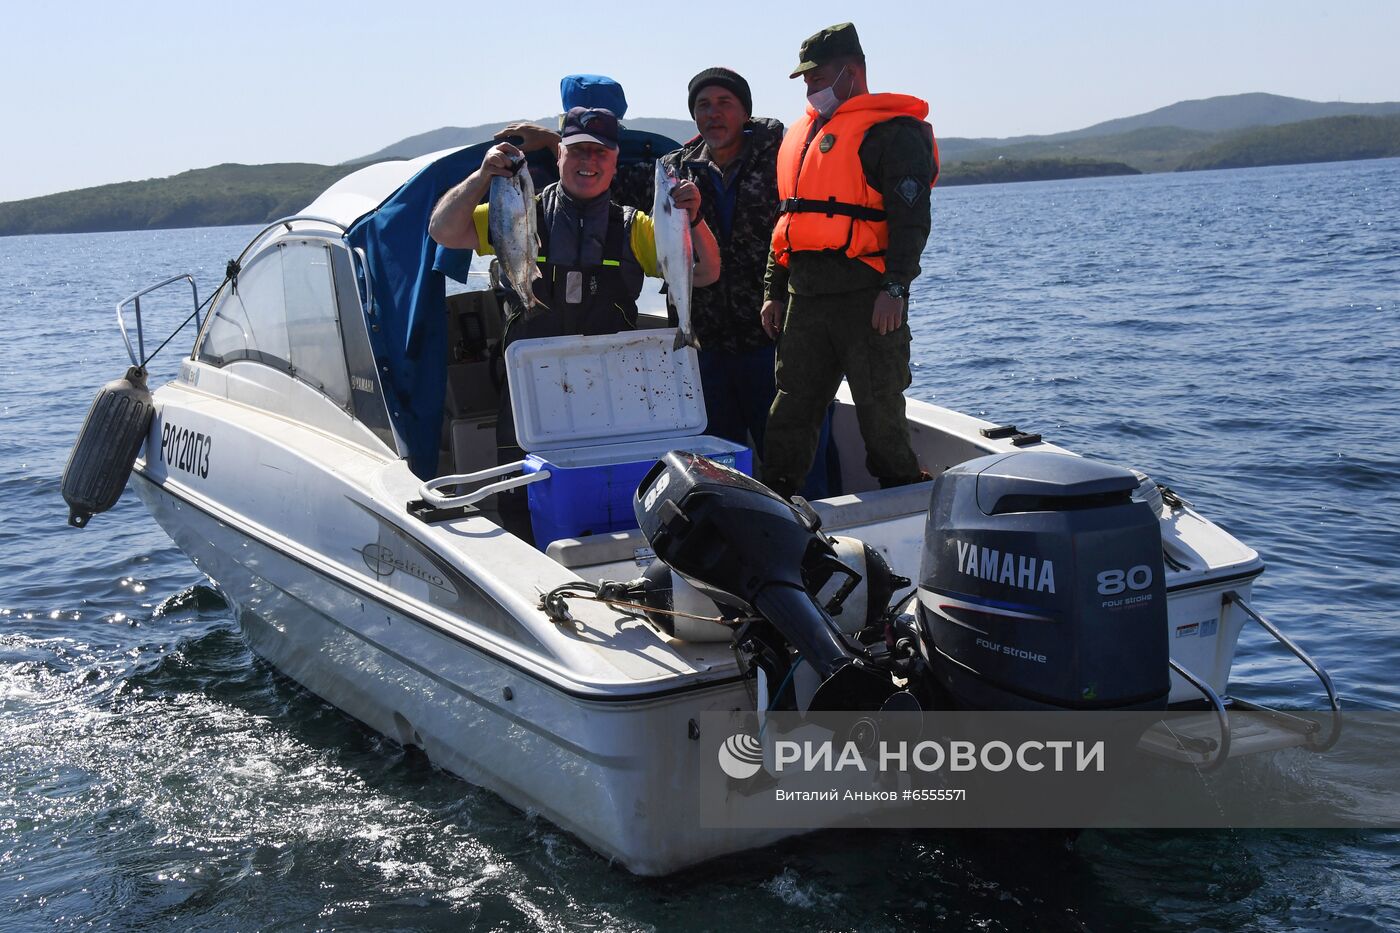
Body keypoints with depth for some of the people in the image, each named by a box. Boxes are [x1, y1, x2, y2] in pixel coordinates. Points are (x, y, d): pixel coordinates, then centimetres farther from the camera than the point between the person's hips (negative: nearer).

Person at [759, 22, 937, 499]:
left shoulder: (891, 132, -5)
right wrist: (775, 291, 19)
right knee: (791, 407, 9)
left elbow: (910, 218, -12)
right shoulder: (801, 134, 20)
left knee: (880, 409, -1)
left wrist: (894, 288, -19)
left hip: (868, 298, -7)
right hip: (806, 298, 7)